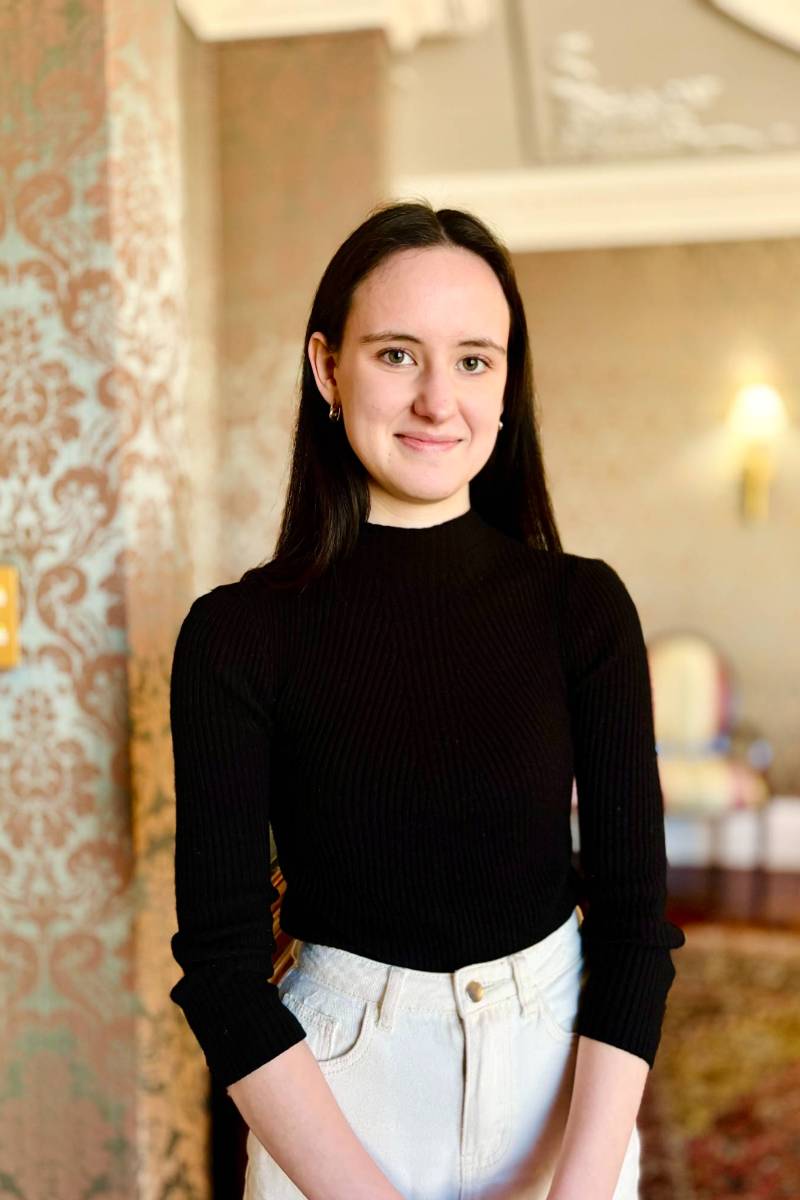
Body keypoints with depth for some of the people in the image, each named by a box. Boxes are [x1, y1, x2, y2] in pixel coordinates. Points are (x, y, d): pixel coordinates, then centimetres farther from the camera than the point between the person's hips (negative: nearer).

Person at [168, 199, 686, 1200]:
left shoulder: (584, 606, -8)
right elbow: (219, 962, -12)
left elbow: (634, 912, -8)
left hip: (563, 1070, 2)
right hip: (333, 1088, -1)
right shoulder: (236, 633, -12)